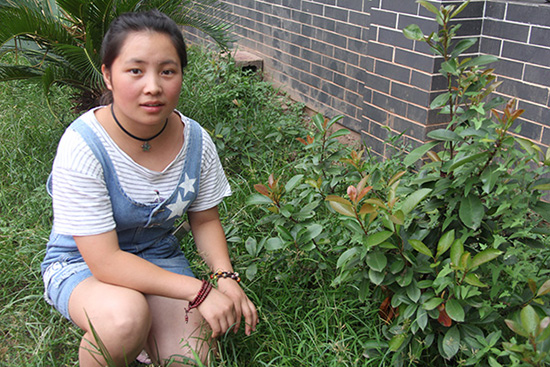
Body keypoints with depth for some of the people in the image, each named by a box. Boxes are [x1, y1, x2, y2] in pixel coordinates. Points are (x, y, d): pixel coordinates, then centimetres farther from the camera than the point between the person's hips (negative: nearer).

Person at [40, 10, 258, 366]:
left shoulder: (196, 141, -12)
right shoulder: (82, 146, -27)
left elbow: (205, 220, 3)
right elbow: (105, 261, -27)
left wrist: (226, 277, -16)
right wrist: (199, 290, -30)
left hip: (158, 257, 4)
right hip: (82, 264, -3)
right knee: (125, 315, -35)